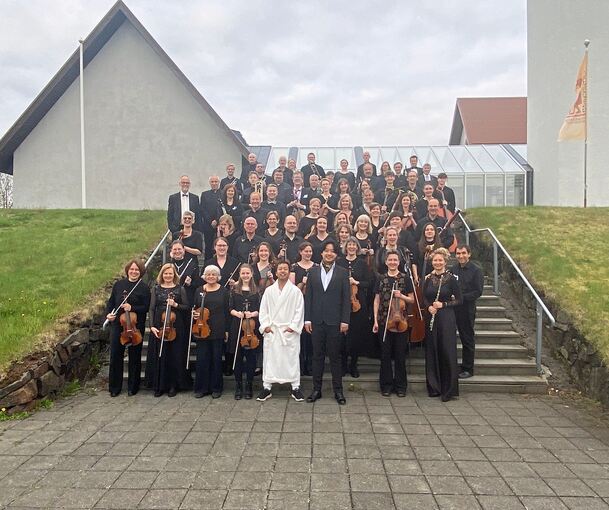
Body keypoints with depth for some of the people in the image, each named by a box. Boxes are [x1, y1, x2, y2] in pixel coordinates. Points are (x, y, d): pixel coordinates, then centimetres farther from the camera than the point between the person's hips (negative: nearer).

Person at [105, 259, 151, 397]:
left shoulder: (144, 288, -3)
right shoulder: (118, 285, 6)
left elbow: (146, 308, -7)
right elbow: (111, 302, 11)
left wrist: (132, 308, -21)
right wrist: (108, 314, -6)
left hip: (136, 326, -2)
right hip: (117, 325, 3)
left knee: (134, 357, 7)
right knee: (115, 356, 6)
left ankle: (133, 387, 20)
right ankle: (114, 387, 19)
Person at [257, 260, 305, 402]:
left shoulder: (295, 291, 1)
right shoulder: (269, 290, 8)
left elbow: (299, 310, -2)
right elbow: (263, 310, 8)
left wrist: (293, 326, -9)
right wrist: (265, 325, -3)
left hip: (289, 331, -2)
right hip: (271, 331, 2)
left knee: (292, 358, 1)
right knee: (269, 358, 5)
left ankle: (295, 387, 11)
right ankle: (267, 387, 14)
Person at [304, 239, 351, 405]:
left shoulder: (343, 273, 2)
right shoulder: (313, 272, 7)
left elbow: (346, 298, -1)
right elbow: (308, 296, 5)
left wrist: (345, 321, -7)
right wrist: (307, 319, -1)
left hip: (335, 321, -1)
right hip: (317, 321, 2)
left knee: (335, 356, 6)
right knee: (317, 356, 9)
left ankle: (338, 391, 16)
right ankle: (316, 389, 19)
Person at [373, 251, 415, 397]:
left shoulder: (405, 279, 4)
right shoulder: (381, 279, 7)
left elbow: (412, 299, 7)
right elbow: (377, 300, 7)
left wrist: (401, 296, -13)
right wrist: (375, 320, -1)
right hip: (384, 321, 1)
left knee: (400, 354, 3)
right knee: (385, 354, 5)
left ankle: (400, 386, 15)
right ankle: (386, 385, 16)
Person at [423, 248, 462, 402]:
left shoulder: (451, 279, -4)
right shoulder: (428, 279, 7)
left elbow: (458, 300, -2)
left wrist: (443, 304, -15)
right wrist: (429, 306, -7)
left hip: (447, 319, -4)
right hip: (431, 318, 4)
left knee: (447, 352, -3)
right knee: (432, 352, 7)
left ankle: (449, 390, 7)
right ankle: (434, 387, 18)